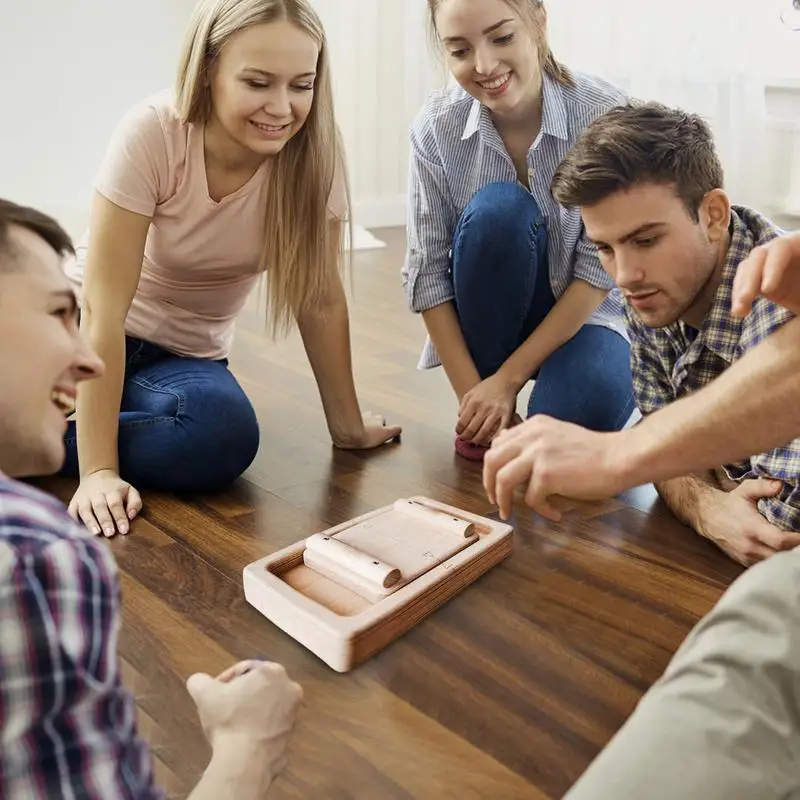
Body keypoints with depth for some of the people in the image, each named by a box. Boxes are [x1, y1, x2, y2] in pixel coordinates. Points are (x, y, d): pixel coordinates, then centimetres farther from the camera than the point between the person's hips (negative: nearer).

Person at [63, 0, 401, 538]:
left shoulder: (314, 150, -17)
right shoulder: (152, 134, -24)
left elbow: (321, 297, -9)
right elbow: (103, 309, -26)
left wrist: (348, 426, -6)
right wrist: (98, 470, -30)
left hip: (185, 356, 3)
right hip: (86, 332, -3)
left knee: (225, 435, -31)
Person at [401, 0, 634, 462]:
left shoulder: (606, 116, -19)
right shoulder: (436, 127, -15)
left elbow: (600, 267, -18)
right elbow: (428, 273, -13)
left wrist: (508, 378, -22)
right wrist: (472, 393, -20)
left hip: (584, 313, -2)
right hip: (493, 319, 2)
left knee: (583, 409, -35)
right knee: (496, 209, -29)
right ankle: (483, 418, -11)